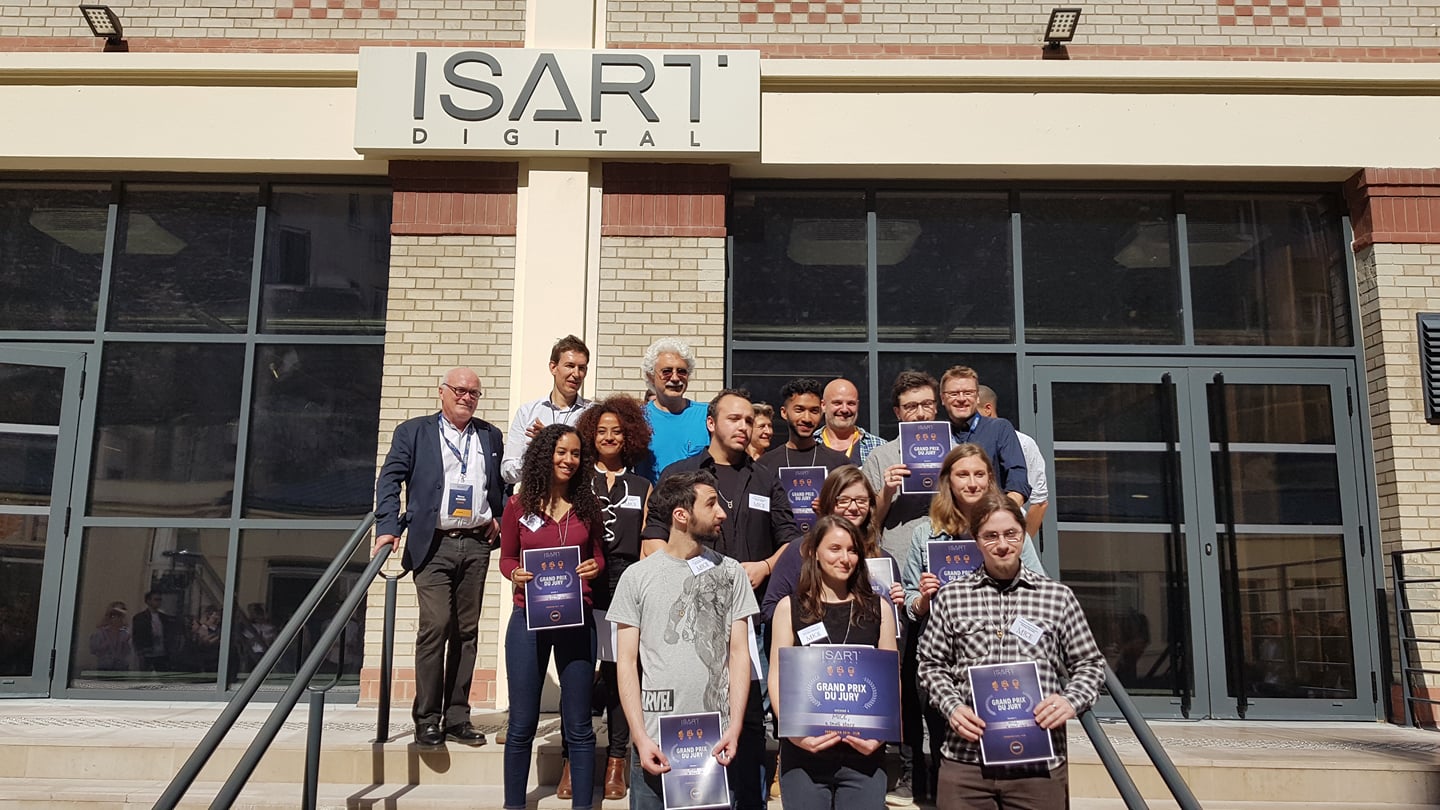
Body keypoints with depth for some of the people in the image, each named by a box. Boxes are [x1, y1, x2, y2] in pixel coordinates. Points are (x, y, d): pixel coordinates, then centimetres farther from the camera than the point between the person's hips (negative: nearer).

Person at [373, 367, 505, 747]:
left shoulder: (491, 436, 14)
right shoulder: (413, 431, 5)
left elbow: (504, 483, 21)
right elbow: (389, 480, -2)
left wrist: (501, 519, 6)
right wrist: (387, 527, -13)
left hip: (476, 545, 4)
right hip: (433, 545, -3)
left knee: (466, 631, 6)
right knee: (435, 627, -11)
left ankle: (457, 718, 13)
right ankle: (427, 721, -1)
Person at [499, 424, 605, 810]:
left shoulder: (587, 504, 4)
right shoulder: (519, 504, 0)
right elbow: (506, 557, 8)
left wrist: (594, 567, -10)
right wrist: (515, 574, -13)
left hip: (576, 621, 1)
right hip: (528, 619, -1)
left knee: (578, 725, 6)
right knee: (522, 724, 7)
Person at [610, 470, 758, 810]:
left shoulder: (730, 573, 5)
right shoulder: (638, 576, 1)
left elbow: (739, 654, 4)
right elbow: (627, 662, 0)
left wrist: (734, 728, -6)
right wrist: (641, 738, -8)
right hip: (655, 742, -1)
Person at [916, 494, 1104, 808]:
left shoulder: (1059, 596, 5)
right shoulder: (950, 597, 5)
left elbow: (1089, 664, 10)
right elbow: (931, 665, 9)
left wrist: (1071, 700, -8)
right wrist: (952, 706, -7)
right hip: (965, 758, 0)